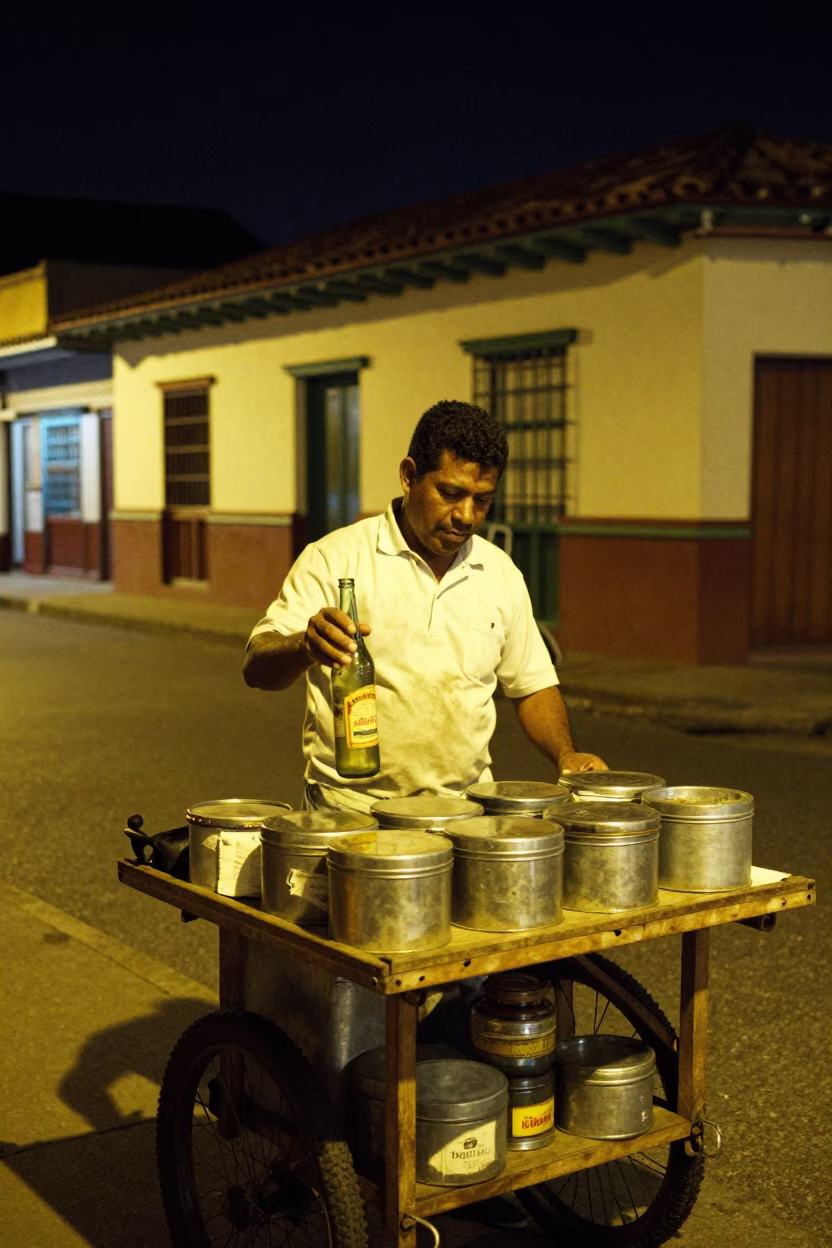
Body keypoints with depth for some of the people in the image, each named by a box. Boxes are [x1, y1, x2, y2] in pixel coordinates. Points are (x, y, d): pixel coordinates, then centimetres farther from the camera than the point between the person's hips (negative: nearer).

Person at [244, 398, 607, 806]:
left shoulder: (501, 574, 12)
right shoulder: (336, 558, -3)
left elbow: (532, 684, 22)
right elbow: (258, 667, -9)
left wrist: (566, 755, 5)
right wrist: (306, 647, -31)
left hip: (466, 810, 3)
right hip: (351, 810, -3)